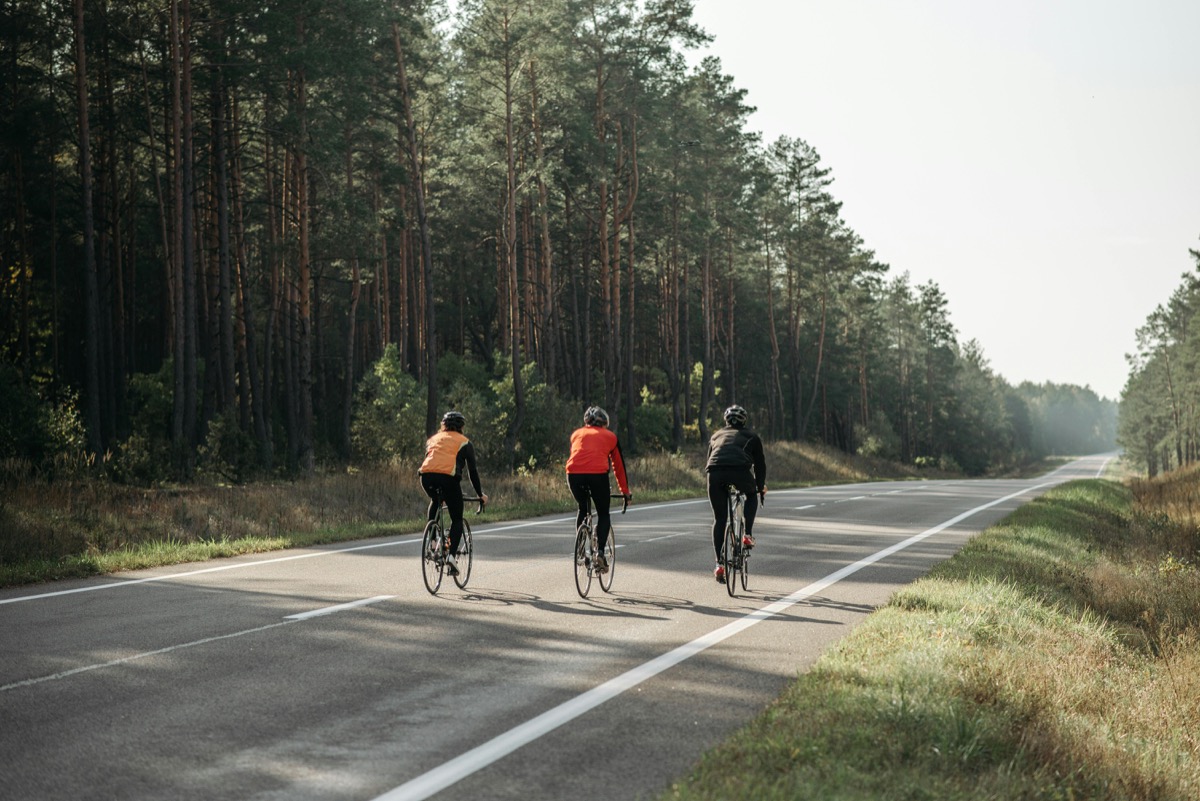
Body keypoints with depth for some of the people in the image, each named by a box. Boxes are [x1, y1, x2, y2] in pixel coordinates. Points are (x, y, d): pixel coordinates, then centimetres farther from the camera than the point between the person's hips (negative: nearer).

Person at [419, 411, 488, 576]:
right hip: (449, 478, -3)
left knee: (435, 501, 36)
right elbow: (472, 471, 18)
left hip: (426, 476, 3)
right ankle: (451, 556, -10)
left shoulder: (432, 439, 30)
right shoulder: (464, 442, 20)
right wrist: (479, 494, 28)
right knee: (457, 519, 10)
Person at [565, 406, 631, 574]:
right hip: (598, 473, -2)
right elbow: (618, 465, 28)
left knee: (582, 510, 26)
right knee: (603, 514, 15)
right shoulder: (610, 436, 24)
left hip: (573, 474, 2)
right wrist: (625, 491, 37)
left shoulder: (577, 433, 29)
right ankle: (600, 552, -3)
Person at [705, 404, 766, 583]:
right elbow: (760, 464, 28)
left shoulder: (716, 435, 35)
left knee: (719, 519, 12)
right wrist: (761, 487, 41)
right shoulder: (750, 436, 27)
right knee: (751, 495, 31)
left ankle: (719, 564, 5)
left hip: (715, 473, 2)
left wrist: (715, 480, 46)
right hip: (740, 470, -2)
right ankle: (747, 535, 15)